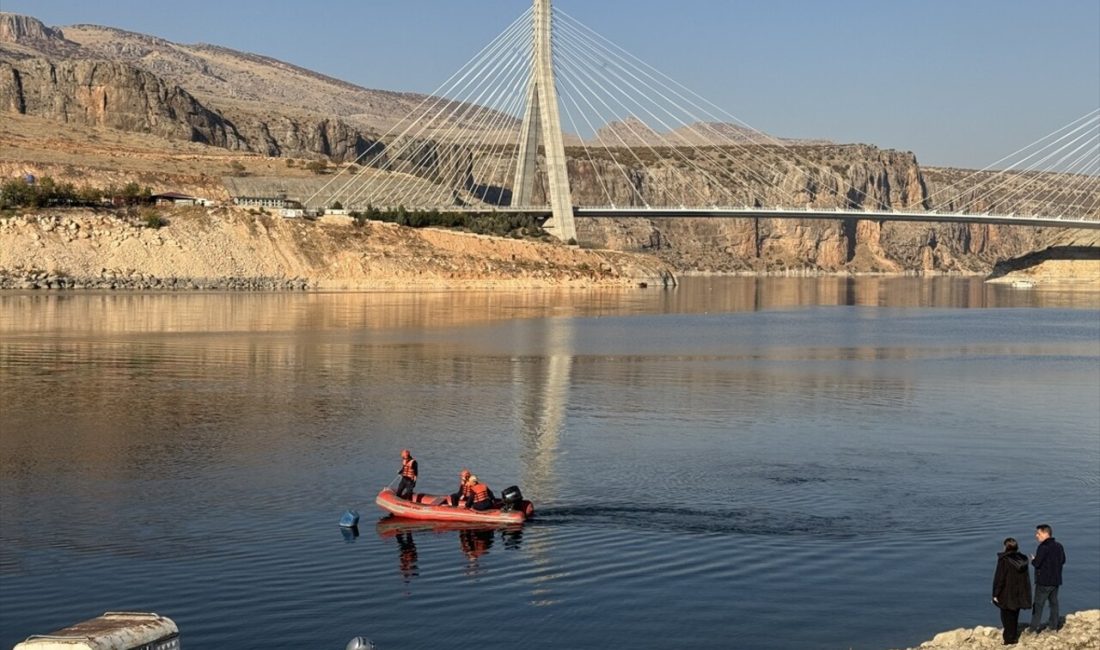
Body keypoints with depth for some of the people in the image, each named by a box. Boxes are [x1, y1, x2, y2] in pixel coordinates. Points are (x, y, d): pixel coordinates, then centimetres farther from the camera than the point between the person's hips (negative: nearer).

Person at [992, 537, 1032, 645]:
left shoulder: (1004, 560, -17)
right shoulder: (1022, 559, 2)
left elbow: (999, 578, -16)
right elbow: (1026, 578, 9)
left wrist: (996, 594, -9)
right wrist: (1025, 593, 16)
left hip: (1007, 594, -6)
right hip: (1019, 594, 6)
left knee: (1007, 616, 4)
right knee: (1014, 616, 17)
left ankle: (1009, 640, 5)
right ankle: (1014, 638, 23)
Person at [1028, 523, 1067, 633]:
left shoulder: (1043, 547, -20)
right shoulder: (1059, 546, 6)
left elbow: (1036, 563, -22)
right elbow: (1063, 560, 16)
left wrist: (1033, 560, -1)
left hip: (1044, 581, -7)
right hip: (1056, 580, 7)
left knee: (1038, 604, -2)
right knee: (1054, 602, 17)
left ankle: (1033, 628, -1)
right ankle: (1054, 625, 22)